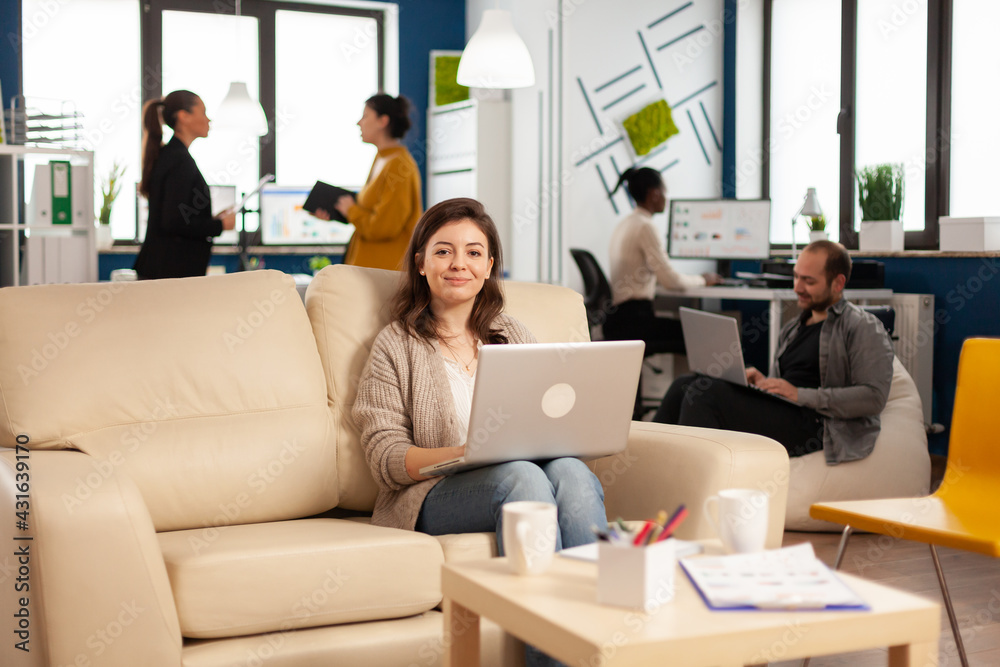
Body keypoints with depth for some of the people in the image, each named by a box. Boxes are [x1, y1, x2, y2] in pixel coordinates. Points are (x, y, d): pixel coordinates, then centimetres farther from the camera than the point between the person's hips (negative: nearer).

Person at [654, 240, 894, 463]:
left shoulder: (864, 328, 2)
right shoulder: (792, 328, 27)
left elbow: (874, 397, -12)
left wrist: (801, 395, -15)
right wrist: (762, 382, 4)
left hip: (814, 425, -8)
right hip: (778, 419, 8)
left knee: (706, 392, -23)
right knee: (685, 386, -11)